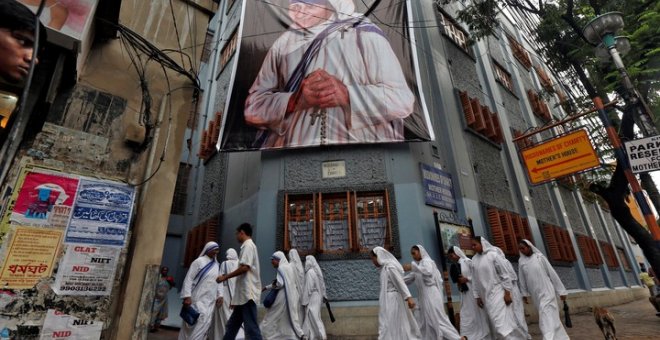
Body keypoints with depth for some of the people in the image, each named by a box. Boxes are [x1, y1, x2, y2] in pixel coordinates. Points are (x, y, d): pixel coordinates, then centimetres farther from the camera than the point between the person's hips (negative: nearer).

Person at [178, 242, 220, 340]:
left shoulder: (216, 264, 11)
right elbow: (188, 279, -10)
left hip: (210, 300, 5)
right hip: (198, 298, -5)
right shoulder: (199, 261, -6)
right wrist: (187, 296, -17)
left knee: (206, 323, 2)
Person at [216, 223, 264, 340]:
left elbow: (244, 267, -21)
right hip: (244, 294, 10)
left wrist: (225, 277, -8)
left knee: (251, 327, -9)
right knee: (232, 325, 15)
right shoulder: (248, 246, 21)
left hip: (247, 293, -10)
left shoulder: (248, 245, -8)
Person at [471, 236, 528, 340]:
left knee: (501, 321, -11)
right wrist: (477, 296, 10)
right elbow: (475, 280, 10)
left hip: (498, 292, -6)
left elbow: (505, 274, -10)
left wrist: (507, 293, -12)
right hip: (486, 295, 6)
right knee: (498, 322, 10)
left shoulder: (493, 254, -10)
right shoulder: (474, 260, 5)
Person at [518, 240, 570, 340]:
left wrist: (561, 290, 1)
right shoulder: (521, 261, 3)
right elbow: (522, 279, 9)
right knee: (548, 315, 12)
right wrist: (524, 294, 10)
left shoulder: (540, 257, -5)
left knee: (547, 317, -13)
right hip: (535, 294, 4)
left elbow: (552, 273, -1)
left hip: (546, 291, -4)